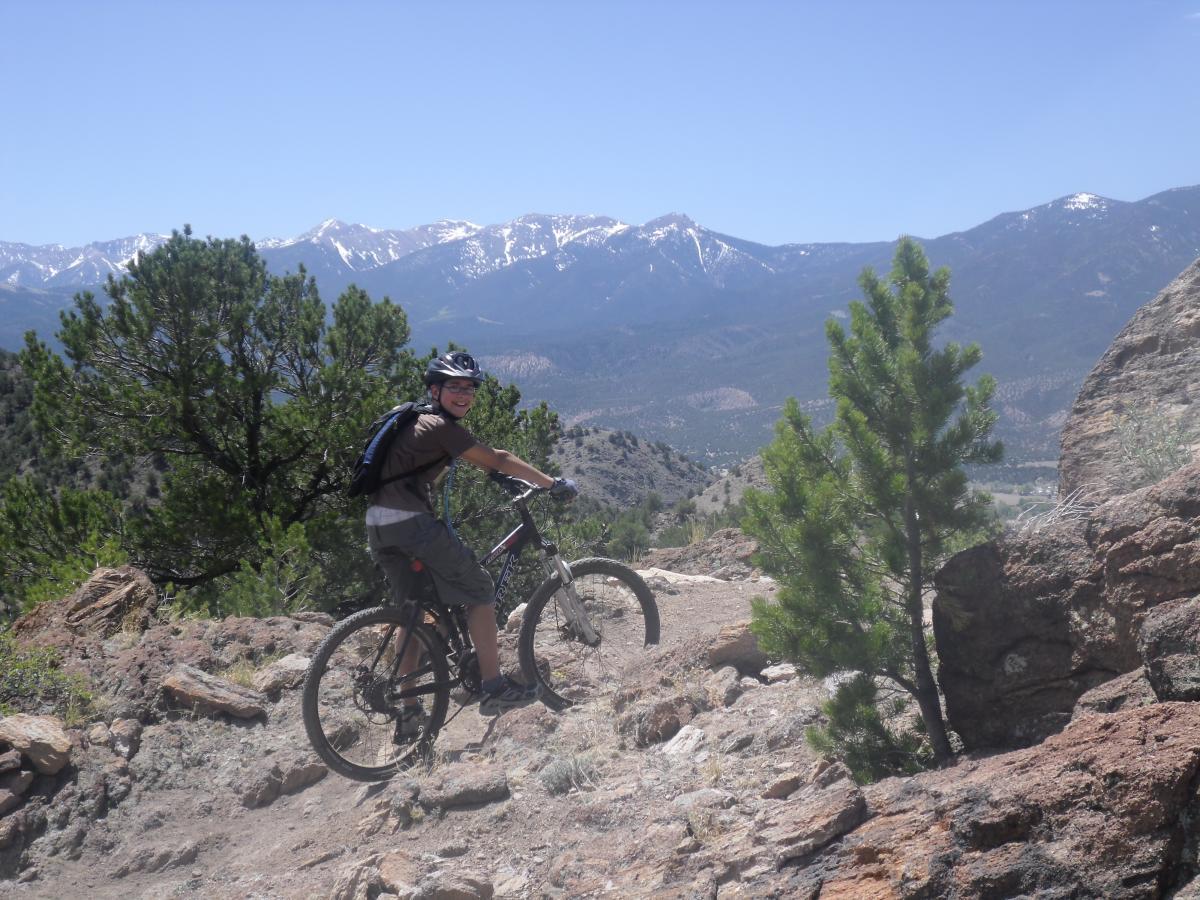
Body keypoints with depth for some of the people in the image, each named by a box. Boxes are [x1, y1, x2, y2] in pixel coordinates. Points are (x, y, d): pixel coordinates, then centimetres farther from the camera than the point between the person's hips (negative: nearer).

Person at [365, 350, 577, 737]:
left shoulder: (420, 421, 22)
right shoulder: (442, 427, -7)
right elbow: (497, 460, -7)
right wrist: (552, 483, -1)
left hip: (379, 527, 10)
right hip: (410, 522, -10)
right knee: (480, 590, 2)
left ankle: (408, 713, 21)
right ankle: (494, 688, 2)